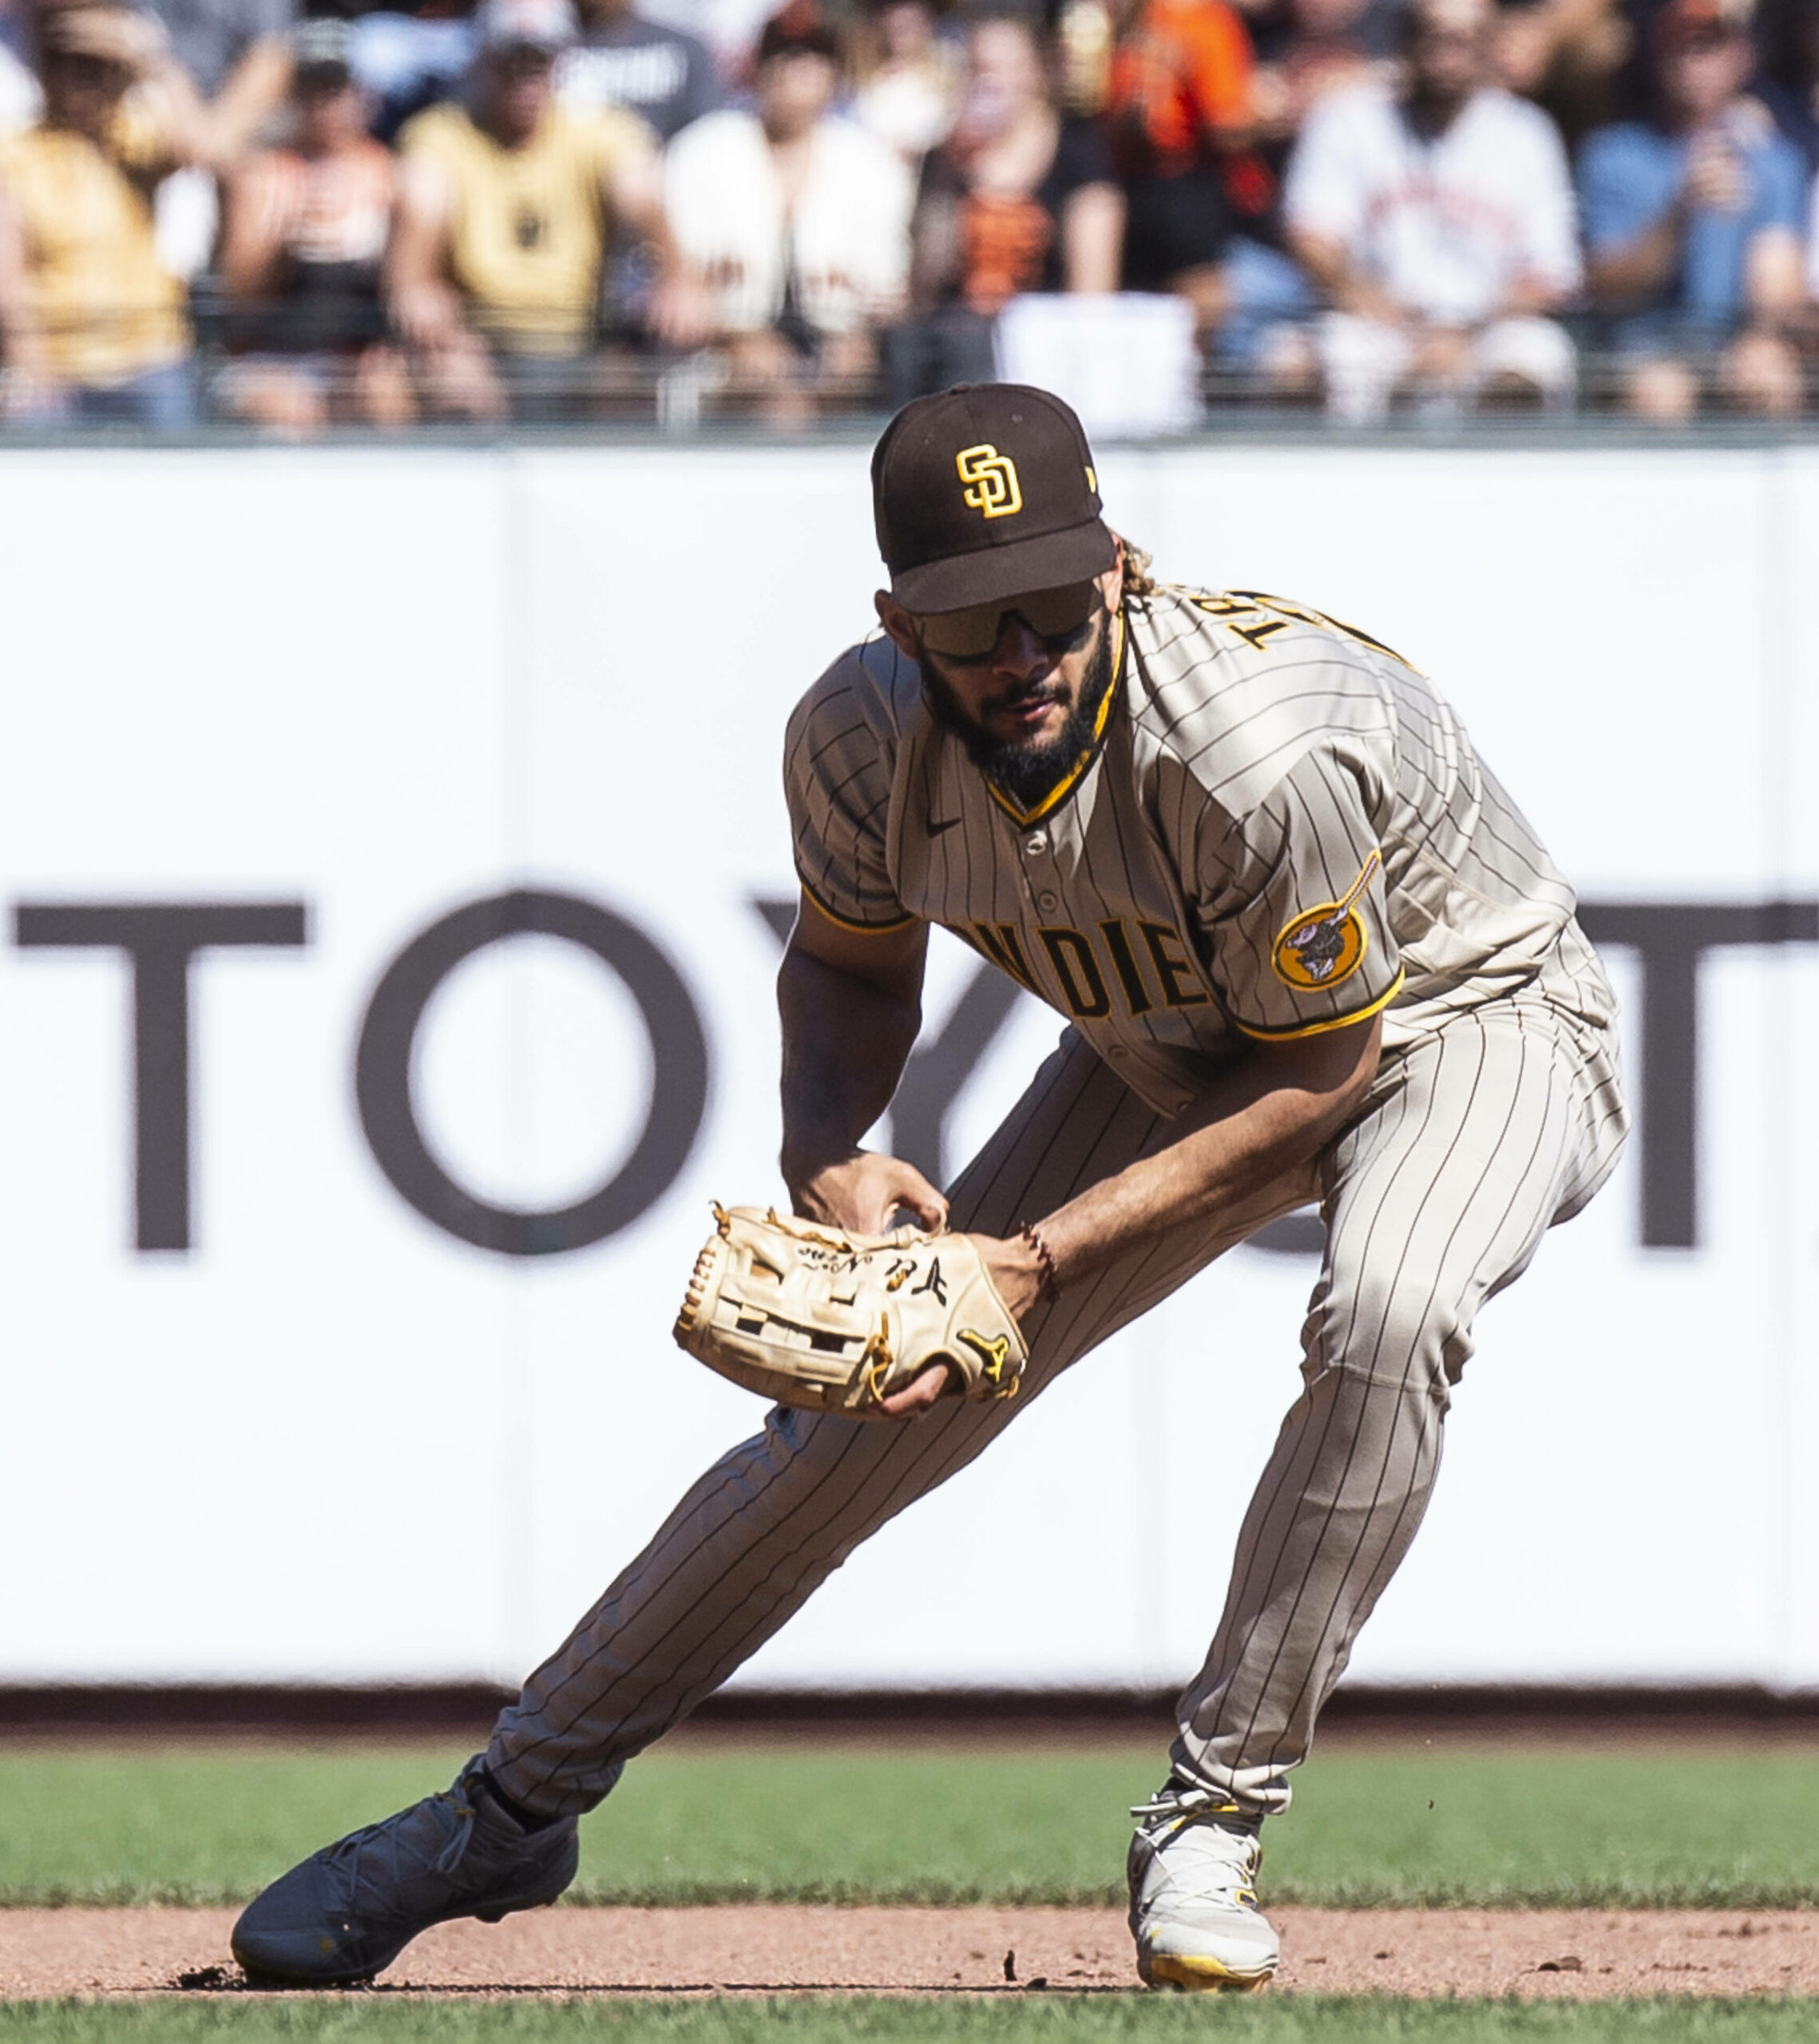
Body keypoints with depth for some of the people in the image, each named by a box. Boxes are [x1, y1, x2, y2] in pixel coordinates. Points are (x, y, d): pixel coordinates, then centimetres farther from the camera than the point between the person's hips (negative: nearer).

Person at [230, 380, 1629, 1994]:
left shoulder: (1259, 752, -40)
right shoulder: (864, 737, -23)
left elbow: (1321, 1070, -25)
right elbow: (849, 958, 0)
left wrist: (1046, 1259, -30)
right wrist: (825, 1152, -22)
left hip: (1465, 1011, -5)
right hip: (1170, 1053, 5)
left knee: (1389, 1310, -36)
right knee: (864, 1395, 1)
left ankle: (1212, 1825, -21)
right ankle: (511, 1814, 17)